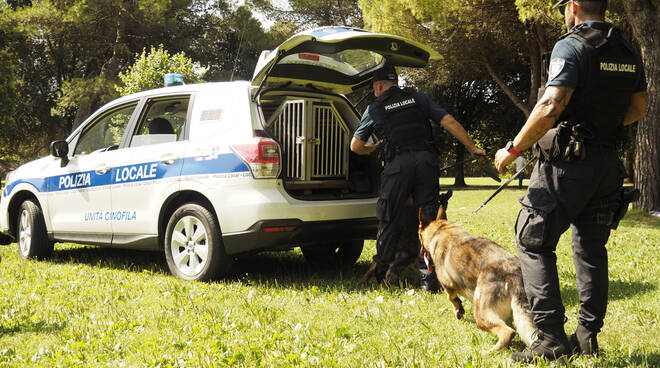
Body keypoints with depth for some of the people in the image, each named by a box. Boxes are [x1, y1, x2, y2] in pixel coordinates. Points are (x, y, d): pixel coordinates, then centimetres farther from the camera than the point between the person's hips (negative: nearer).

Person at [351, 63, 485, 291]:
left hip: (398, 165, -2)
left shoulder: (375, 109, 12)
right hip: (426, 161, 2)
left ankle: (383, 270, 19)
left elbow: (355, 146, 16)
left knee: (389, 219, 11)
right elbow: (449, 122, 9)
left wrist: (372, 149, 38)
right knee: (428, 219, 4)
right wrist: (472, 147, 16)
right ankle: (429, 277, -1)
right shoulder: (418, 99, 17)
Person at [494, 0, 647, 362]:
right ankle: (588, 336, 19)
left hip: (567, 161, -7)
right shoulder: (629, 51, 10)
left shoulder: (571, 47, -13)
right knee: (591, 249, 16)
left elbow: (551, 106, -24)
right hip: (607, 164, 7)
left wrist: (512, 150, -17)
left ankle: (551, 337, -5)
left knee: (533, 243, 1)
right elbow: (638, 108, 18)